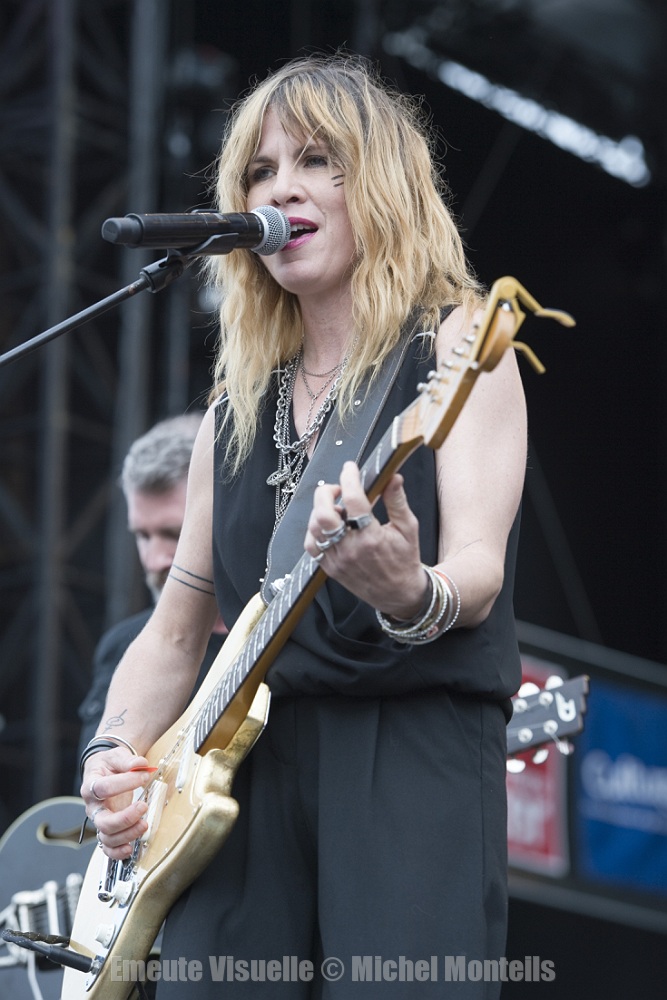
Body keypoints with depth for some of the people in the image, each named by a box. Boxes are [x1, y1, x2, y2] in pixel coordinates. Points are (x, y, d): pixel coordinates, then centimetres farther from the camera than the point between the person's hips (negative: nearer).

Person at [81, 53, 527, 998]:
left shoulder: (456, 342, 2)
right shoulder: (238, 405, 19)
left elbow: (479, 568, -12)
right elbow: (176, 629, 21)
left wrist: (410, 596, -35)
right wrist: (116, 753, 3)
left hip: (416, 753, -5)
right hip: (246, 768, 5)